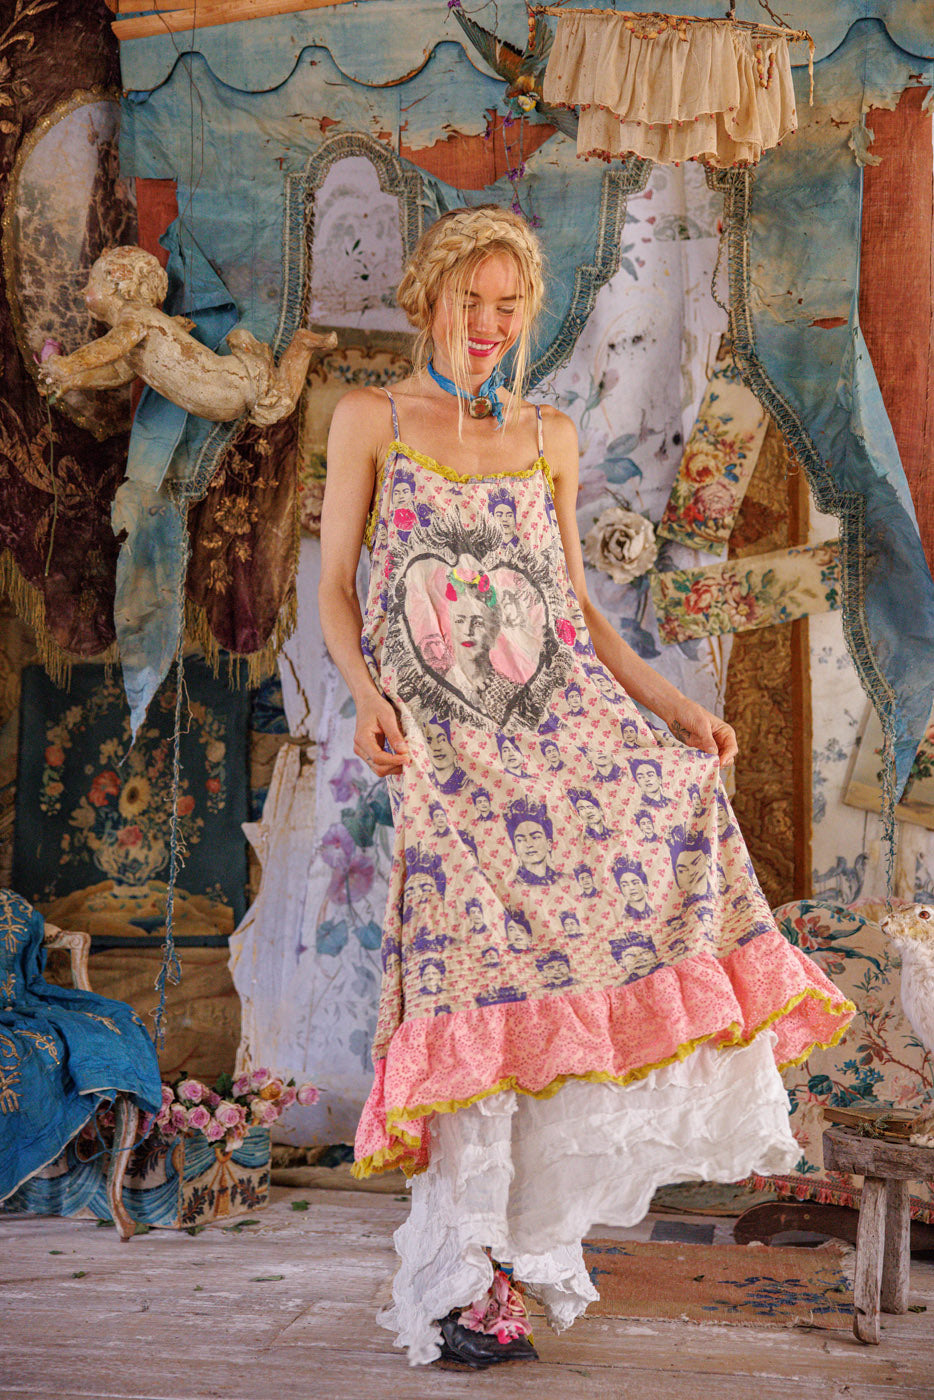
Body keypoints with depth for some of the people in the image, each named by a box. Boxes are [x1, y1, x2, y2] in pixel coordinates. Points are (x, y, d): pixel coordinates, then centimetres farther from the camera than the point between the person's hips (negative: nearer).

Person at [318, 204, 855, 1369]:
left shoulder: (551, 437, 18)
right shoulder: (370, 420, 10)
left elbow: (576, 601, 18)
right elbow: (333, 583, 6)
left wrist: (671, 703, 7)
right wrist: (365, 694, -11)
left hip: (560, 708, 4)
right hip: (441, 730, -3)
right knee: (482, 966, -12)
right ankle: (463, 1276, -2)